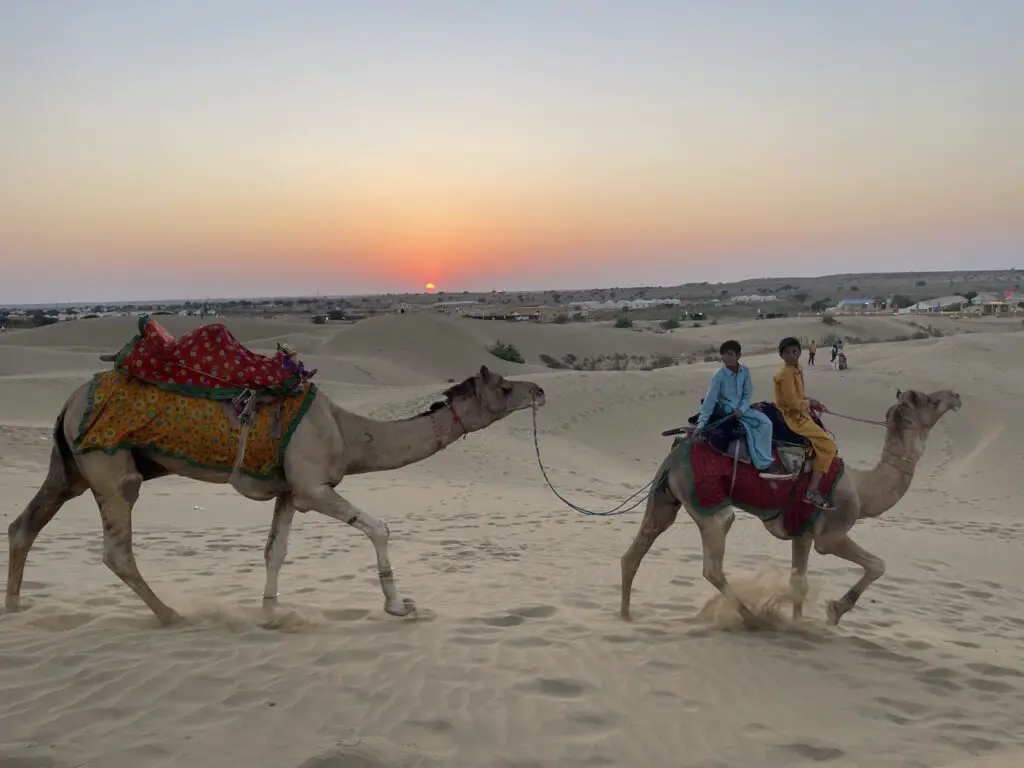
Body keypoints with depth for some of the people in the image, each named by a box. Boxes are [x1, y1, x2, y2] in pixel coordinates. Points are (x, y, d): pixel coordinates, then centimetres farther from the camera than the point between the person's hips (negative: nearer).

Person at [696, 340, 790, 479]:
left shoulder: (745, 371, -1)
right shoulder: (719, 376, -14)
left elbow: (747, 394, 4)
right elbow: (710, 400, -15)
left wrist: (742, 409, -16)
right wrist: (701, 423, -21)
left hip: (741, 410, 6)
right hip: (726, 412, -6)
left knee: (765, 422, -13)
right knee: (749, 429, -25)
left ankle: (765, 464, -13)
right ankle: (766, 464, -19)